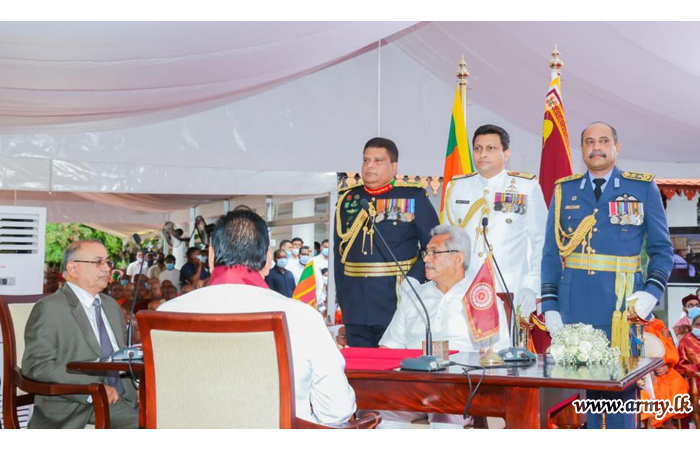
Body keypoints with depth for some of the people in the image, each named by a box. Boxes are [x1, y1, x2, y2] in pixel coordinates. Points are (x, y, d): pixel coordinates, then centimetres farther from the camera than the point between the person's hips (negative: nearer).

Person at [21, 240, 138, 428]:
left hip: (121, 398, 7)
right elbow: (36, 365, -12)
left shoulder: (110, 304, 22)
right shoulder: (49, 308, -3)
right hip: (74, 409, -7)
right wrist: (92, 388, -21)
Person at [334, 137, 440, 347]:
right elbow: (339, 252, 14)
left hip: (397, 304, -3)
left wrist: (413, 281, -13)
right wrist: (341, 297, 8)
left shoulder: (414, 197, 1)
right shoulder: (347, 199, 12)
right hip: (356, 305, 4)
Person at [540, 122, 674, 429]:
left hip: (624, 307, -1)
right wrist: (549, 305, 2)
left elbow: (662, 249, 8)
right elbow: (551, 253, 11)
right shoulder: (564, 191, 12)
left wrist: (652, 291, -8)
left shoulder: (644, 189, 8)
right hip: (575, 307, 2)